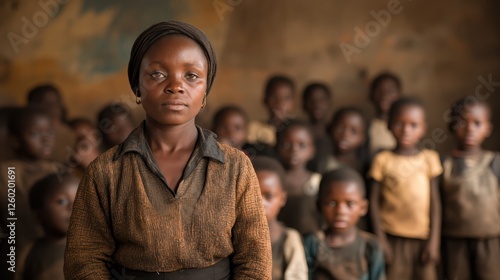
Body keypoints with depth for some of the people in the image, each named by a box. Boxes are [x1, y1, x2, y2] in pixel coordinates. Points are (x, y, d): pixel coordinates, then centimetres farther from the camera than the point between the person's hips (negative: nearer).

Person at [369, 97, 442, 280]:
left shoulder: (429, 159, 3)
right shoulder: (383, 160, -1)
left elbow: (435, 203, 3)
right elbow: (374, 202, 0)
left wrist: (434, 241, -2)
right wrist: (380, 240, -5)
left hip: (422, 238, 1)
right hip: (393, 239, -1)